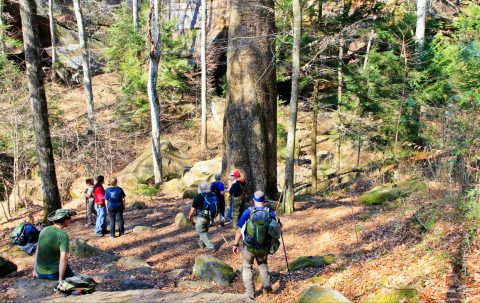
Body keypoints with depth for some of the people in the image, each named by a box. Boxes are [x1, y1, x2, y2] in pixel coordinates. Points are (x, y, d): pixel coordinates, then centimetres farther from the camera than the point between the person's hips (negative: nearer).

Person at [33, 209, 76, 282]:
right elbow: (63, 259, -24)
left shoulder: (44, 230, 2)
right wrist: (60, 280, -19)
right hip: (54, 273, -5)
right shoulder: (63, 235, -17)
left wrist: (35, 270, 18)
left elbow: (37, 252, 10)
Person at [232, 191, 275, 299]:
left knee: (247, 267, 17)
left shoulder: (248, 212, -10)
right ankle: (266, 284, 12)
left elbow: (240, 229, -7)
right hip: (263, 248, 3)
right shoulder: (270, 213, -3)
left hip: (249, 247, -2)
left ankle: (250, 293, 15)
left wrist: (236, 244, 3)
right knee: (262, 264, 30)